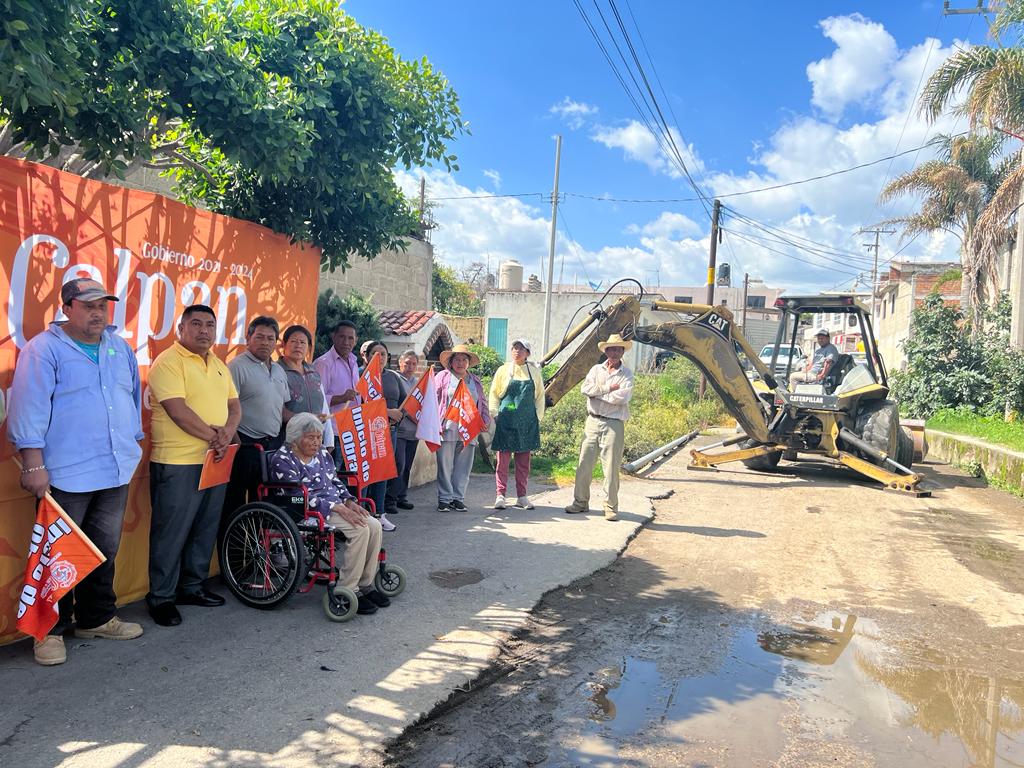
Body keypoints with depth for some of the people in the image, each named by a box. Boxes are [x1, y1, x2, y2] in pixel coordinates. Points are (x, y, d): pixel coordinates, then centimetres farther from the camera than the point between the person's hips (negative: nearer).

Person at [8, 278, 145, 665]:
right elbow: (30, 408, -11)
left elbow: (134, 397, 20)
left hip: (115, 471, 6)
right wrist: (34, 465, -15)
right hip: (66, 474, -6)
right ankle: (51, 630, 18)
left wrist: (133, 445, 19)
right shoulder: (43, 349, -6)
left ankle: (96, 617, 29)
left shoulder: (119, 347, 12)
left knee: (105, 550, 15)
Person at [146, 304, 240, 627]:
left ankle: (192, 586, 29)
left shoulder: (219, 365, 15)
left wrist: (227, 433, -7)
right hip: (177, 463, -8)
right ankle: (161, 597, 14)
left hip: (214, 461, 8)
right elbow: (177, 410, -18)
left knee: (205, 528, 15)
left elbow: (234, 405, 13)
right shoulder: (168, 361, -9)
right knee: (171, 533, 1)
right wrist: (213, 436, -13)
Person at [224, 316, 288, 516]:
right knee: (235, 502, -1)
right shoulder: (238, 366, -8)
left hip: (273, 446, 7)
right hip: (246, 446, -7)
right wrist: (235, 441, -22)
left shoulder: (279, 371, 16)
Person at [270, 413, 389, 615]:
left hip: (337, 506, 8)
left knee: (374, 525, -16)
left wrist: (349, 502, 0)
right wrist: (338, 508, -23)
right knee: (360, 529, -27)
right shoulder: (282, 460, -8)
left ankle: (365, 584, -6)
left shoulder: (322, 454, 15)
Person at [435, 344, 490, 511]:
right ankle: (444, 499, 5)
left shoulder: (475, 381, 20)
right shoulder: (443, 376, 8)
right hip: (447, 428, -3)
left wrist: (485, 421, 5)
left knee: (463, 466, 5)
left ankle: (458, 498, 13)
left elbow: (483, 403, 21)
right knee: (445, 465, -2)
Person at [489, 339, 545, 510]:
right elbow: (494, 395, 6)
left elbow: (540, 397, 13)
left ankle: (521, 496, 13)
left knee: (524, 460, 6)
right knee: (502, 458, -3)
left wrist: (538, 418, 6)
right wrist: (495, 416, -1)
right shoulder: (503, 370, 4)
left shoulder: (534, 372, 9)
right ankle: (500, 495, 3)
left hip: (527, 422, 2)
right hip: (505, 421, -2)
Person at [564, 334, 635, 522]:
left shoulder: (626, 374, 2)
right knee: (584, 464, 5)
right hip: (593, 421, 3)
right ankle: (581, 502, 17)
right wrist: (608, 388, -12)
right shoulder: (596, 369, 11)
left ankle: (611, 507, 9)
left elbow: (622, 397, -15)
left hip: (613, 424, -3)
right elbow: (585, 388, -6)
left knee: (611, 467, -2)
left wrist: (597, 392, -8)